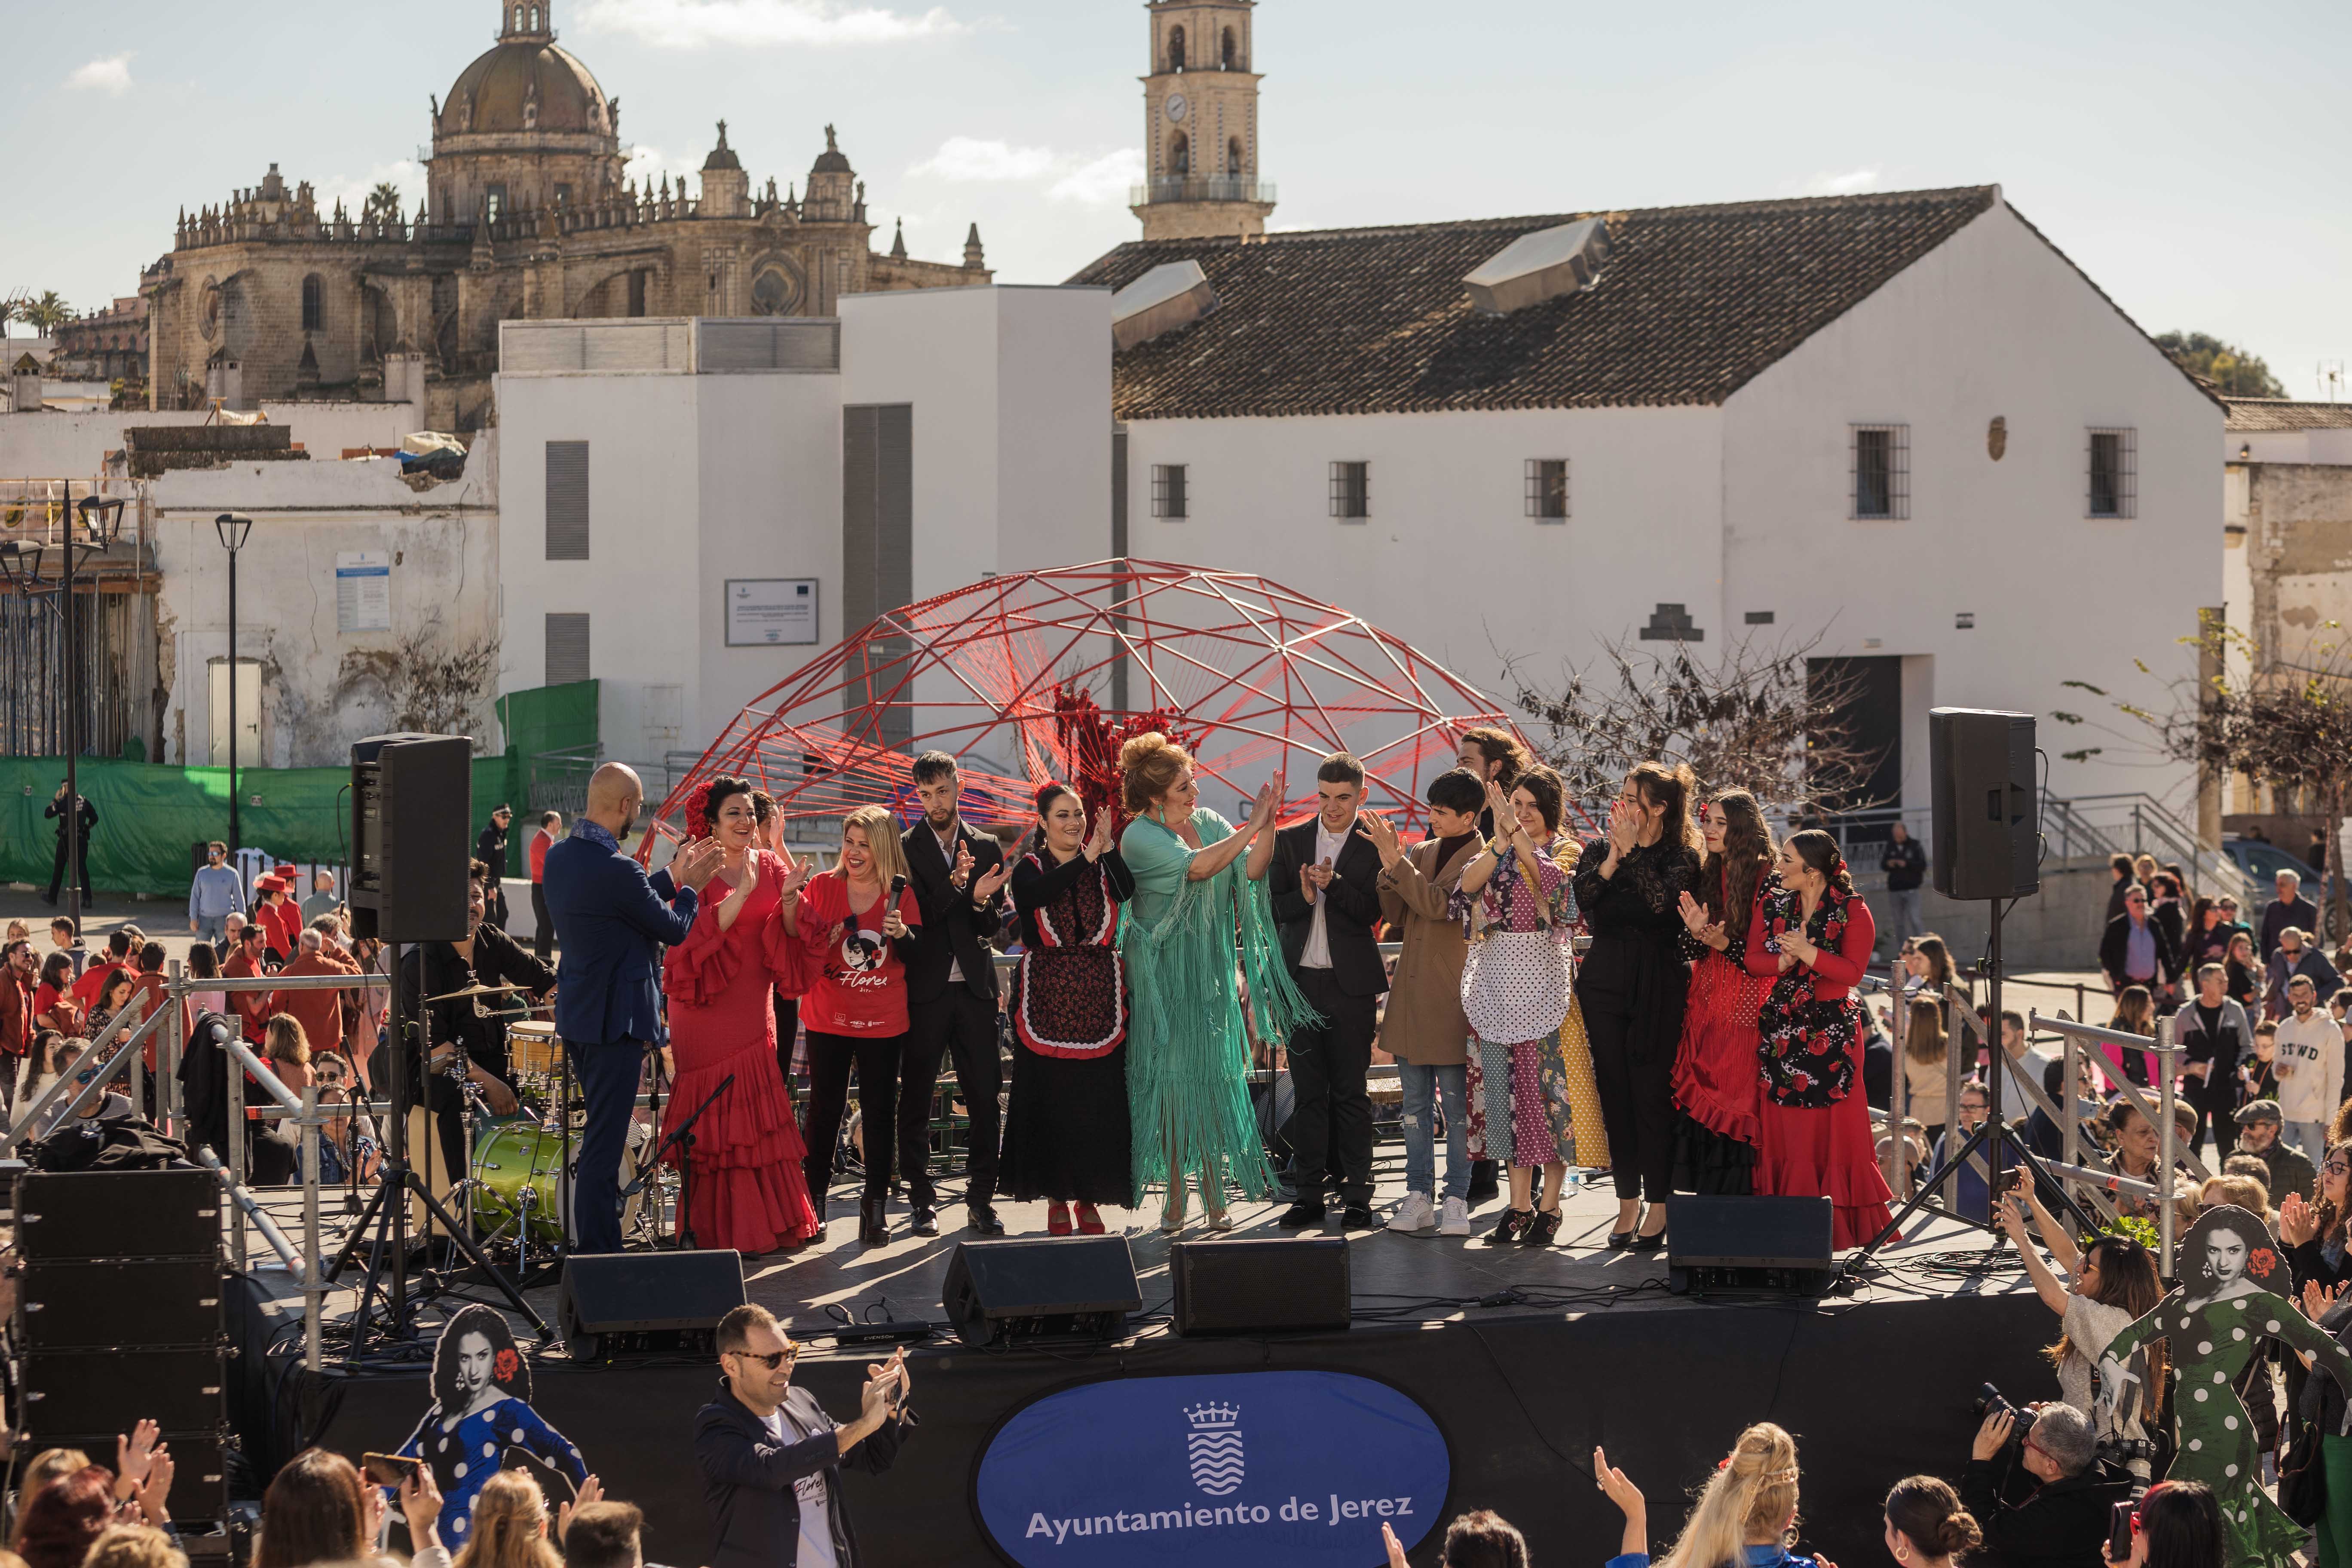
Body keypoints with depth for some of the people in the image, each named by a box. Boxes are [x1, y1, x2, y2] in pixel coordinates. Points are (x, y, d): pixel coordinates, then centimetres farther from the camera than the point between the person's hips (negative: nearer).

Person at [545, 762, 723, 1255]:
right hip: (614, 1019, -9)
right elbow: (674, 930, -10)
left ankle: (601, 1247, 24)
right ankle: (596, 1257, -3)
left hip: (576, 1012, 9)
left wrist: (672, 877, 22)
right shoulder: (617, 871, -22)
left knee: (600, 1135, 18)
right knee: (604, 1144, -6)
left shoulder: (560, 858, 6)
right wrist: (689, 888, 8)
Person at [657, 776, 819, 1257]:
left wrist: (789, 901, -15)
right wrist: (743, 892, -26)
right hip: (708, 1006, -5)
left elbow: (792, 938, 4)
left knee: (755, 1107, 7)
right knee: (715, 1113, -3)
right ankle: (718, 1230, 1)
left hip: (753, 1006, 5)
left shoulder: (771, 866, 8)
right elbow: (698, 931, -19)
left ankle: (764, 1223, 12)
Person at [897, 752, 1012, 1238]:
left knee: (984, 1096, 0)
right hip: (924, 988, -2)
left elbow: (992, 926, 8)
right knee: (916, 1098, 1)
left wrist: (982, 901, -14)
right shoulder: (905, 848, 2)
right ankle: (921, 1202, 9)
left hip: (974, 987, 2)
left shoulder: (987, 848, 10)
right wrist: (955, 885, -21)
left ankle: (981, 1201, 6)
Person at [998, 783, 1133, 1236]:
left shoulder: (1104, 866, 9)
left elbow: (1127, 893, -11)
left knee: (1098, 1101, 0)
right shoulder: (1030, 867, 3)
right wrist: (1086, 858, -22)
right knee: (1050, 1098, -2)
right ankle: (1056, 1197, 7)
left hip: (1098, 995, 2)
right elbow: (1038, 893, -20)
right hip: (1047, 996, -2)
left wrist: (1108, 847, -20)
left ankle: (1089, 1198, 9)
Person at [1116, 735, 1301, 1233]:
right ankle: (1176, 1194, 4)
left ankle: (1214, 1193, 4)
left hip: (1209, 970, 4)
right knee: (1170, 1076, -2)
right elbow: (1197, 866, -24)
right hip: (1162, 975, -4)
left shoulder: (1208, 822, 6)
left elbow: (1252, 870, -4)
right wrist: (1253, 825, -22)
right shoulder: (1140, 837, -10)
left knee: (1214, 1075, 1)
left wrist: (1268, 823, -17)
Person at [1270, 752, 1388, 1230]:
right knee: (1307, 1092, 6)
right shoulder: (1291, 841, 9)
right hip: (1301, 981, 3)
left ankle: (1357, 1196, 6)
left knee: (1351, 1093, 0)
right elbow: (1272, 907, 5)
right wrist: (1303, 897, -15)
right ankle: (1308, 1195, 9)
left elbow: (1373, 911, -9)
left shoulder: (1373, 845, -1)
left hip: (1351, 984, -3)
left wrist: (1332, 884, -22)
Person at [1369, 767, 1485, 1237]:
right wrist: (1391, 865, -3)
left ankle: (1456, 1199, 5)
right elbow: (1395, 916, 10)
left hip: (1451, 996, -6)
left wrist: (1394, 861, -18)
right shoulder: (1420, 853, 12)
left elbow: (1439, 904, -20)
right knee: (1415, 1104, 9)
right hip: (1411, 992, 6)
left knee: (1455, 1104, -1)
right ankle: (1418, 1197, 14)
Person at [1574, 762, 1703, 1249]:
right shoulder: (1598, 850, 12)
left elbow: (1663, 901, -18)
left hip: (1659, 988, -4)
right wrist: (1612, 858, -12)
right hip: (1605, 983, 4)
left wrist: (1631, 851, -14)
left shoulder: (1681, 857, 0)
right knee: (1615, 1094, 4)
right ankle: (1628, 1202, 11)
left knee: (1653, 1094, -5)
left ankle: (1658, 1207, 1)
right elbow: (1584, 899, -4)